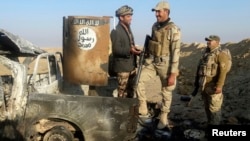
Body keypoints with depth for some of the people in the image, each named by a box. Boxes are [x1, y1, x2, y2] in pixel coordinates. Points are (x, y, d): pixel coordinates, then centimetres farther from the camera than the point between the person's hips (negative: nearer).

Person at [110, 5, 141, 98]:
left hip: (131, 66, 8)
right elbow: (116, 50, -21)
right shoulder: (116, 31, -13)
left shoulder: (128, 29, 15)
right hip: (122, 67, -8)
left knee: (130, 90, 16)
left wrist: (136, 50, 7)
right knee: (123, 92, -1)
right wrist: (129, 50, -32)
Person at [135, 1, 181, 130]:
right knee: (138, 79, -10)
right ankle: (143, 109, 2)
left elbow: (176, 52, -17)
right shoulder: (155, 26, 6)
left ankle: (163, 119, 23)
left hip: (165, 64, -6)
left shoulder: (173, 29, -15)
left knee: (166, 92, 6)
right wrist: (147, 59, 18)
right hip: (152, 62, 6)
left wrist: (173, 74, -20)